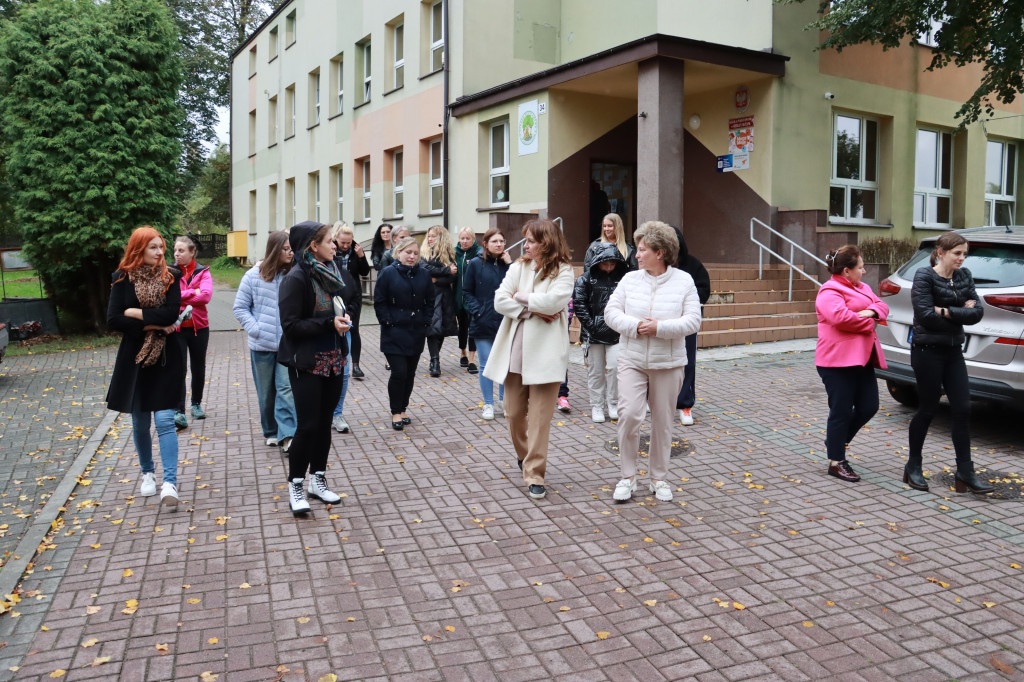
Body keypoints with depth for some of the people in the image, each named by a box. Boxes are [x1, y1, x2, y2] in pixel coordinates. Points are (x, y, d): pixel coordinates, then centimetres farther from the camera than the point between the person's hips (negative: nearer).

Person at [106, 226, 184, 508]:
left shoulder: (170, 276, -2)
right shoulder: (123, 279, -2)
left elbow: (172, 313, -15)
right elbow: (113, 320, -10)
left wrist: (135, 312, -12)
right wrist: (152, 325, -15)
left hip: (166, 358, -1)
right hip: (134, 359, 2)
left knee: (164, 420, -8)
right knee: (140, 422, 12)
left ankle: (169, 483, -9)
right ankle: (148, 473, 32)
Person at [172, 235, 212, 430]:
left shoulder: (202, 272, 0)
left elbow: (206, 295, -16)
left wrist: (180, 297, -14)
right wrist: (192, 293, -17)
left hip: (199, 327, 1)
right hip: (176, 327, -1)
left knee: (198, 367, 14)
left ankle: (196, 403, 32)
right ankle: (179, 412, -6)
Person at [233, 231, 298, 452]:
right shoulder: (254, 275, -3)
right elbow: (240, 307, 2)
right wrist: (255, 329, -9)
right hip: (262, 345, 1)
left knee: (287, 388, -8)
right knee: (266, 392, 12)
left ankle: (287, 436, -8)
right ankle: (271, 432, 28)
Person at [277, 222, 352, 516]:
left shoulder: (330, 272, 8)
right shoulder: (296, 279, -14)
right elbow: (291, 325, -18)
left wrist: (342, 320, 1)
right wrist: (329, 323, -22)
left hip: (333, 359, 7)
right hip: (307, 364, -7)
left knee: (324, 422, 12)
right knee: (308, 425, -5)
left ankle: (317, 480, 24)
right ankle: (295, 486, 10)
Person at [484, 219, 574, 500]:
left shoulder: (563, 272, -3)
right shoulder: (517, 267, 8)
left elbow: (553, 301, -21)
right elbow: (500, 300, -4)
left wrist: (522, 296, -8)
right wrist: (534, 311, -12)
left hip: (544, 353, -4)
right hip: (514, 352, 4)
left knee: (540, 418, -3)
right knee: (514, 413, 14)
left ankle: (535, 475, 5)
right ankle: (524, 455, 39)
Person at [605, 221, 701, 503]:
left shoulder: (684, 281, -2)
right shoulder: (630, 279, 3)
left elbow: (693, 321, -8)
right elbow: (611, 312, 0)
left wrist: (659, 327, -20)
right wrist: (634, 326, -17)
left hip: (668, 363, -1)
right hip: (632, 361, 1)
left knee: (663, 421, 9)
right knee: (628, 414, -11)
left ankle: (659, 478, 25)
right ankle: (628, 477, 6)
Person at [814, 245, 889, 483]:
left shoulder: (861, 288, 19)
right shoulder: (829, 292, -12)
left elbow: (881, 305, 14)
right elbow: (841, 317, -26)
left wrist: (872, 311, -10)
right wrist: (868, 323, -10)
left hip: (861, 358, 9)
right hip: (838, 359, -9)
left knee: (869, 407, 9)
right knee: (842, 410, -2)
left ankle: (836, 438, 31)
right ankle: (836, 462, 9)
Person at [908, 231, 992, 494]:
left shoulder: (964, 276, 7)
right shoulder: (924, 276, -10)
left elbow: (977, 312, -3)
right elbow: (926, 316, -19)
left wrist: (945, 311, -14)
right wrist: (961, 312, -10)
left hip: (953, 351, 6)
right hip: (928, 351, -6)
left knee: (963, 409, 2)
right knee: (927, 410, 2)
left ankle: (965, 474, 8)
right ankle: (913, 468, 18)